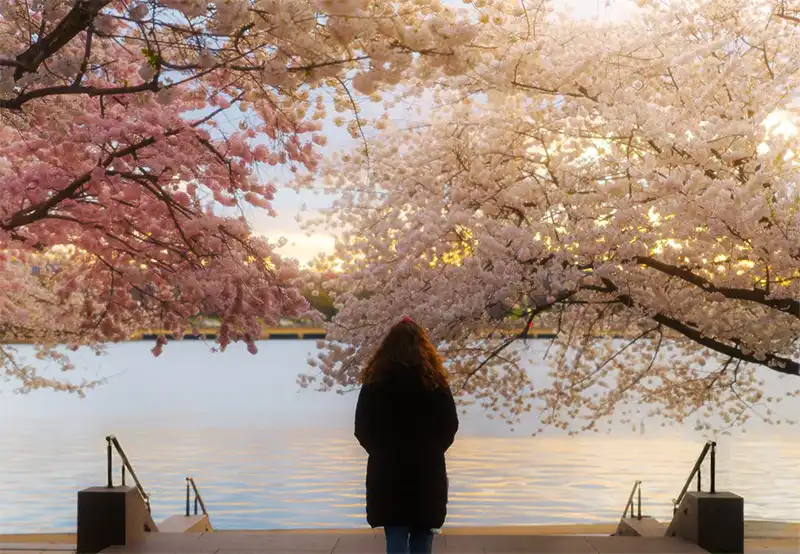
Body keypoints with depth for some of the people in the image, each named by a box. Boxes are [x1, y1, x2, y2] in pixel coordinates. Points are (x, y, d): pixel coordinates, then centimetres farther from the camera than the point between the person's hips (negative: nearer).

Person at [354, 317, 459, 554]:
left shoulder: (376, 379, -4)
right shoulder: (434, 379, -3)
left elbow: (362, 429, -1)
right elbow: (450, 425, 0)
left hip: (387, 471, 0)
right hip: (428, 471, 1)